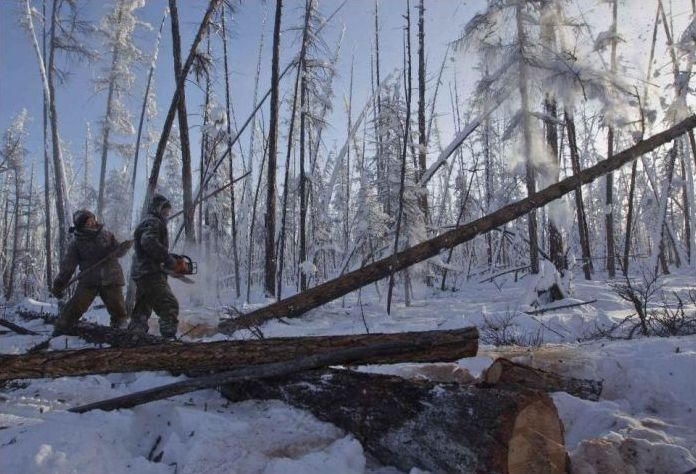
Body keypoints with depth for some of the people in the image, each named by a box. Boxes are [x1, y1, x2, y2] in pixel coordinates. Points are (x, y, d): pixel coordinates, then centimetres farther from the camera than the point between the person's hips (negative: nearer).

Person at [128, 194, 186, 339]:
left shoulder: (145, 223, 26)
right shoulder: (154, 222, -7)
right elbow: (149, 242, -26)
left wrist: (171, 261, 13)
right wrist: (170, 261, -23)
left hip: (140, 274, 11)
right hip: (152, 274, -11)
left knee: (142, 311, 15)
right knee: (170, 306, -13)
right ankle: (169, 337, -20)